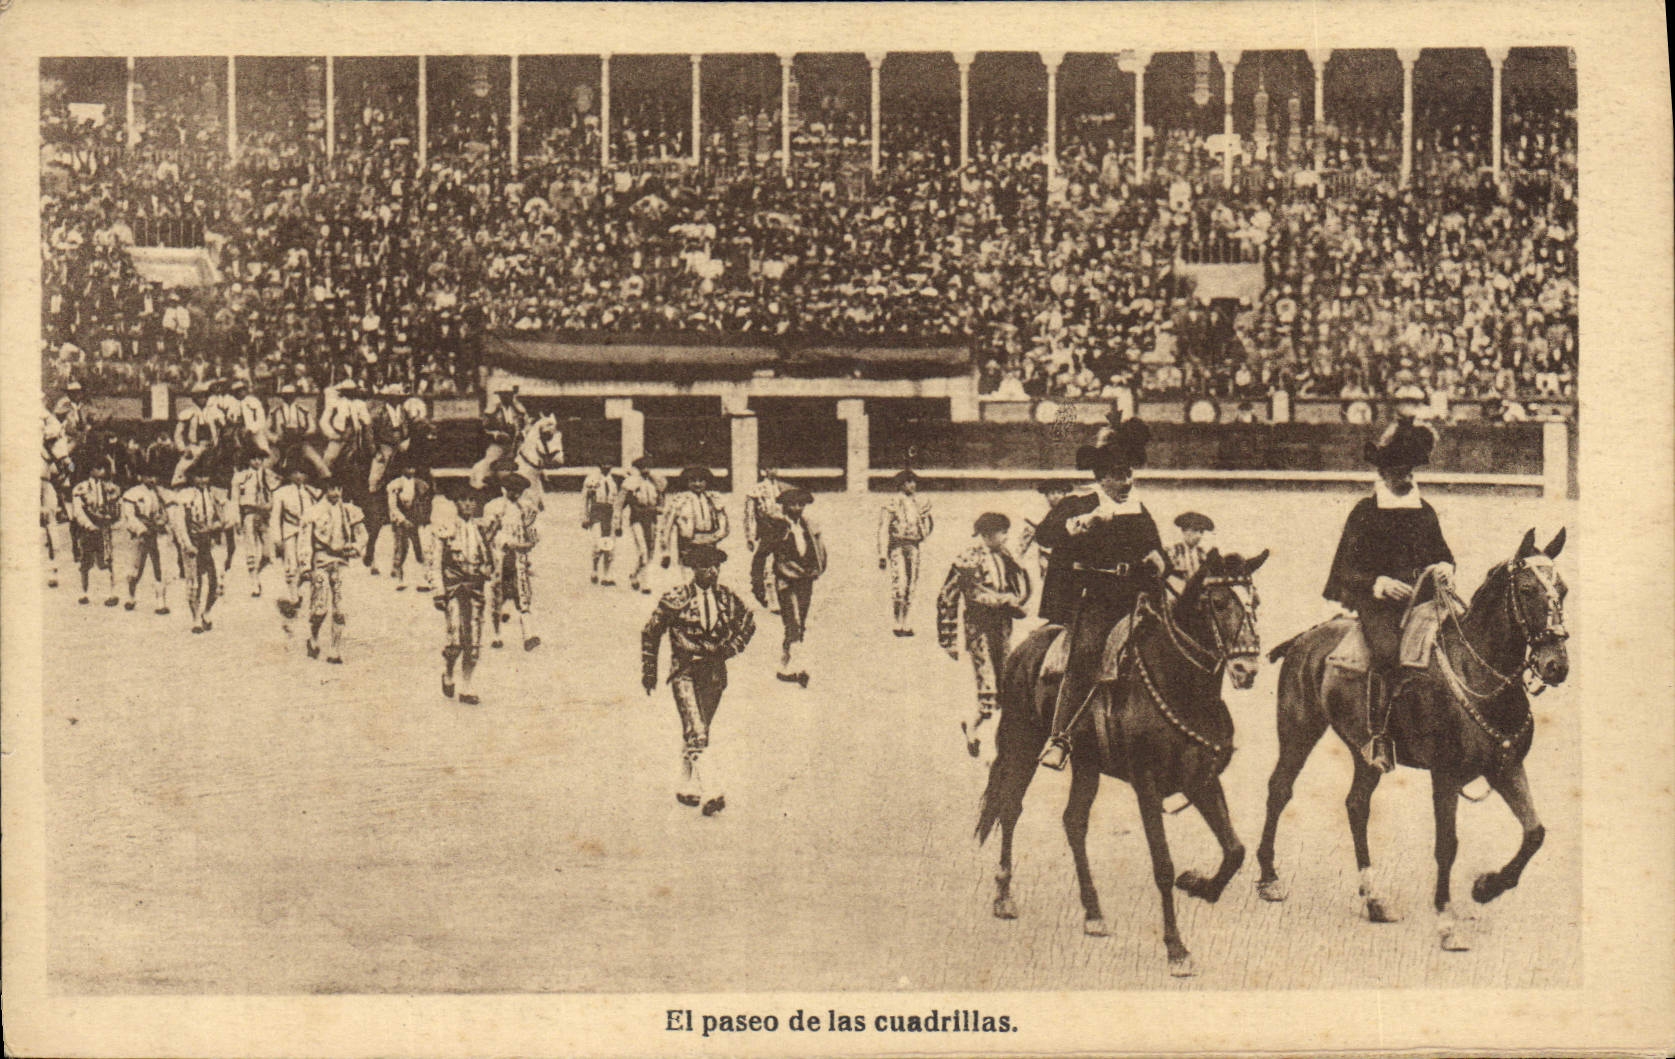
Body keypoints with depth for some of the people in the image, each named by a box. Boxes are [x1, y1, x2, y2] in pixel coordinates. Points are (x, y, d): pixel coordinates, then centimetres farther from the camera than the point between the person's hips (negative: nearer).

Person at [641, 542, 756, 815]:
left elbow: (749, 625, 19)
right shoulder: (676, 599, -9)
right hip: (684, 672, -4)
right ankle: (710, 792, -21)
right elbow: (650, 633, 2)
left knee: (698, 733, 13)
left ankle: (688, 785, 29)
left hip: (714, 673, 4)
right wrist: (649, 671, 4)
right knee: (696, 734, -16)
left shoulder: (729, 599, 1)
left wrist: (732, 648, 1)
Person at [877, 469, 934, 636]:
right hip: (897, 545, -5)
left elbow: (930, 522, 25)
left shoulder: (921, 503, 8)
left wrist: (922, 536, 5)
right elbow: (883, 530, -9)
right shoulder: (892, 503, -8)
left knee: (911, 585, 6)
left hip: (913, 546, 5)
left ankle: (906, 624, 14)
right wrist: (882, 555, -12)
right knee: (899, 583, -15)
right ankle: (898, 624, -8)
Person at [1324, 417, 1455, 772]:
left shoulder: (1425, 511, 18)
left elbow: (1444, 555, 27)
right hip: (1377, 601, -5)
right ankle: (1375, 737, -26)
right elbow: (1348, 569, 1)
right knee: (1387, 650, -31)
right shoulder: (1365, 511, 4)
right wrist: (1381, 583, -17)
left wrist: (1442, 569, 3)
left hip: (1420, 596, 5)